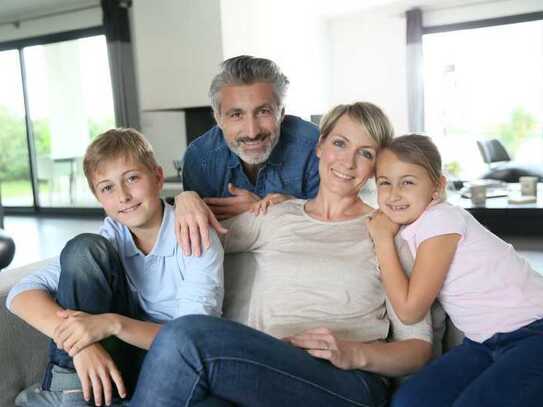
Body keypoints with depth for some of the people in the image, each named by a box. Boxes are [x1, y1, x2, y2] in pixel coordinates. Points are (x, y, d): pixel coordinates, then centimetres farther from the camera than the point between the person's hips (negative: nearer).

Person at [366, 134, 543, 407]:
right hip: (487, 341, 7)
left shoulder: (441, 219, -21)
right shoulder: (409, 225, 3)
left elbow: (409, 310, -20)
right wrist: (384, 238, -3)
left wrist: (383, 239, -16)